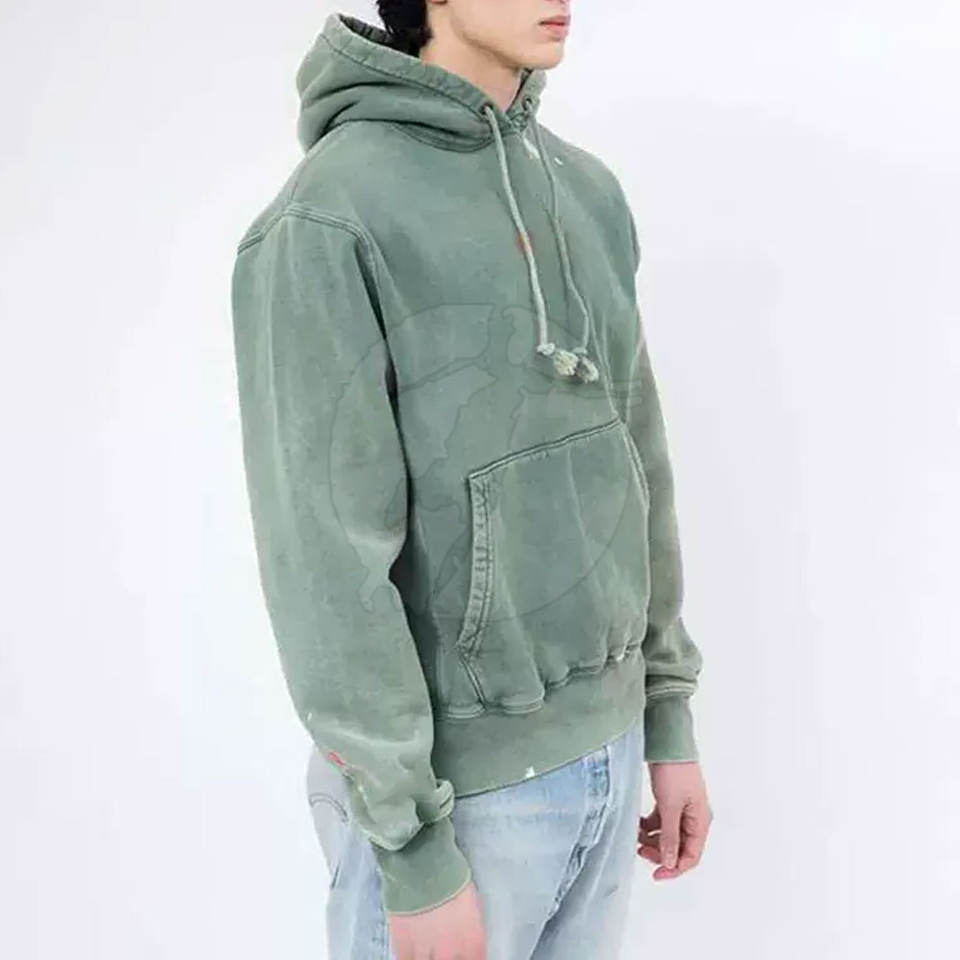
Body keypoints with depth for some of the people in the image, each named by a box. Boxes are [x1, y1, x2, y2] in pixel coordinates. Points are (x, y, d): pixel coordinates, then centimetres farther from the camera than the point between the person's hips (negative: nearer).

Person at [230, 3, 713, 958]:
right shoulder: (325, 218, -16)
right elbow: (324, 557, -18)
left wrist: (667, 714, 11)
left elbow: (632, 464, 10)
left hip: (600, 749, 7)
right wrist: (416, 854, -16)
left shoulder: (588, 193, 5)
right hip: (454, 779, -6)